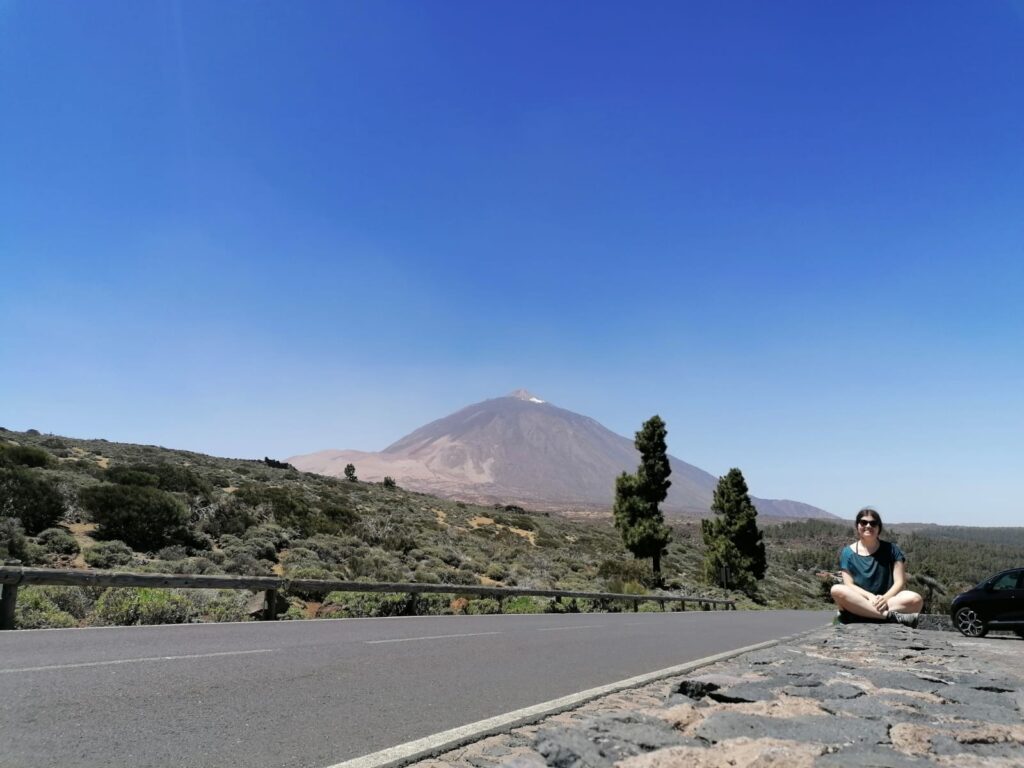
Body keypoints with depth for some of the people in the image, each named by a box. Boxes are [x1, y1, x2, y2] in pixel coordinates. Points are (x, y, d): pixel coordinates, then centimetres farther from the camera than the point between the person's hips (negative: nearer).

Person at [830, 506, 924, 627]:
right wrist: (870, 597, -21)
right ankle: (889, 615, -34)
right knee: (837, 590, -34)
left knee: (916, 600, -29)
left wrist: (885, 598, -19)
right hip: (858, 602, -1)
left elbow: (900, 582, 1)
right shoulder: (848, 552, 6)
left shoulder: (891, 549, 9)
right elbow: (849, 584, -2)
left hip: (887, 600, 1)